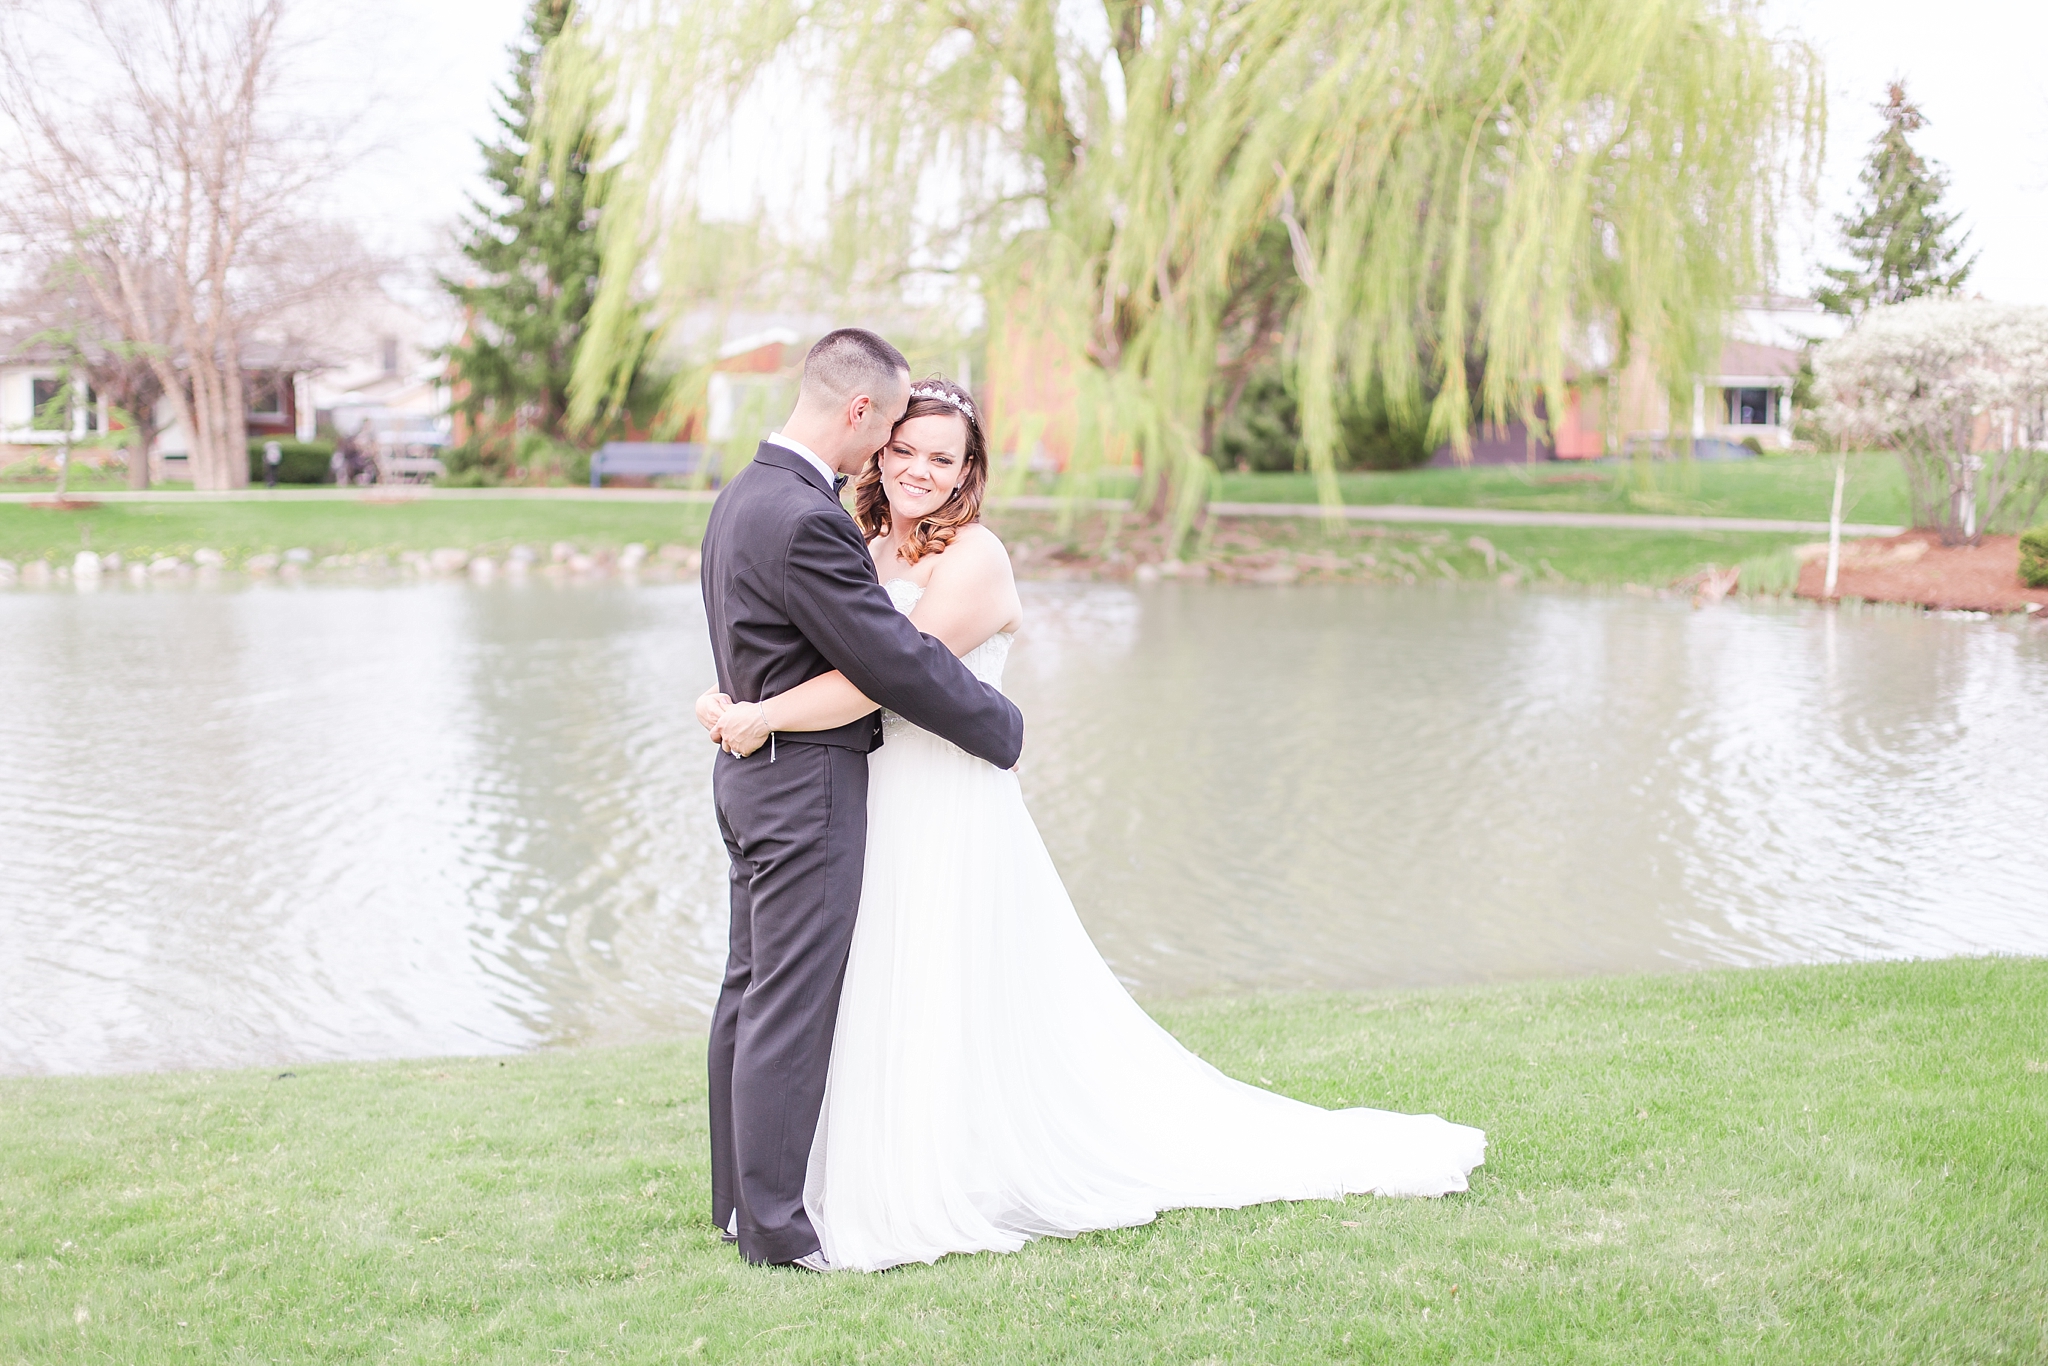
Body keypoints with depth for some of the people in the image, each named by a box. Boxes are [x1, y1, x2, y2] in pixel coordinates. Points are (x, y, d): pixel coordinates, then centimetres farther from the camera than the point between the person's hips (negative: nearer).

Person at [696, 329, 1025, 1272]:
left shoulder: (745, 495, 10)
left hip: (751, 772, 10)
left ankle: (740, 1194, 25)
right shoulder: (805, 521, -23)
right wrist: (1002, 727, -8)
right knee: (793, 1003, -3)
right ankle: (775, 1224, 5)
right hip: (808, 783, -10)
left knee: (751, 990, 15)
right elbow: (894, 659, -20)